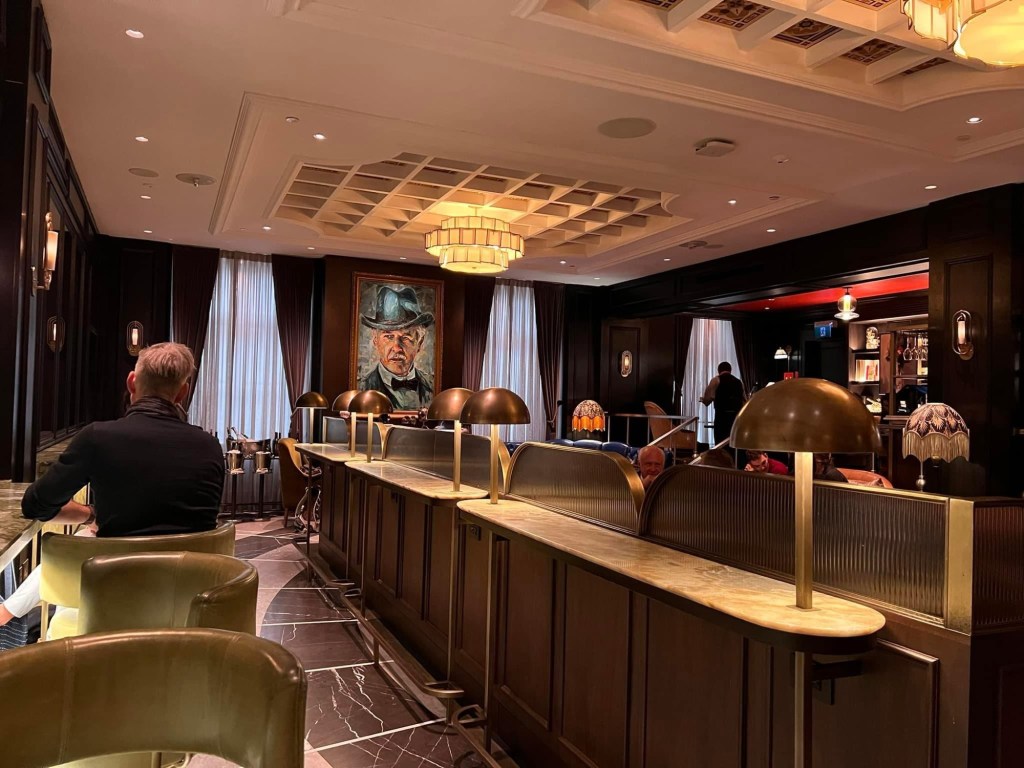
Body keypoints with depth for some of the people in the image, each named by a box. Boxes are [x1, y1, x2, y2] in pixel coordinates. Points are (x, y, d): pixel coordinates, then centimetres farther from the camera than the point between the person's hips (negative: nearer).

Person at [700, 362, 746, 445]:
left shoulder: (716, 380, 1)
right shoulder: (739, 382, 16)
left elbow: (707, 399, -5)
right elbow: (744, 401, 16)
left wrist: (702, 399, 15)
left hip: (722, 416, -5)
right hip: (737, 416, 5)